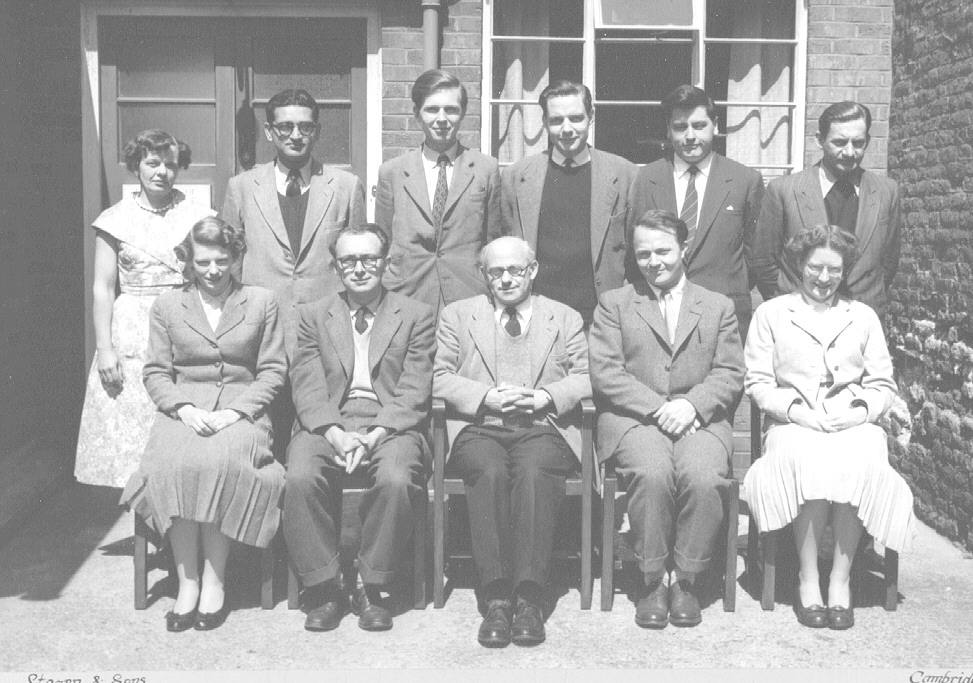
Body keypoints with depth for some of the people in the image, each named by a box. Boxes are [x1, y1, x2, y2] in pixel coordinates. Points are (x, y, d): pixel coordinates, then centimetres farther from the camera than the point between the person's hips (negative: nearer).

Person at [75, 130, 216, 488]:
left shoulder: (196, 216, 7)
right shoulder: (116, 220, 5)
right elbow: (102, 288, 3)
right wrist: (104, 348, -6)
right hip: (131, 334, 0)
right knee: (127, 426, -1)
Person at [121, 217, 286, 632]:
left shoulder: (261, 302, 12)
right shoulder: (167, 306, 16)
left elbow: (272, 371, 6)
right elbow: (155, 372, 10)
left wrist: (236, 410, -9)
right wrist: (184, 408, -9)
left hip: (240, 410, -1)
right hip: (183, 409, 1)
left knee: (221, 460, -34)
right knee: (175, 463, -32)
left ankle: (214, 582, -24)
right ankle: (186, 582, -24)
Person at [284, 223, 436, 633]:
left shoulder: (417, 316, 12)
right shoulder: (313, 315, 18)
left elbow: (413, 392, 1)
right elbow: (307, 387, 5)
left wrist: (374, 436, -15)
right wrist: (336, 433, -13)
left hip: (391, 426, -1)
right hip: (327, 425, 2)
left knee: (396, 480, -33)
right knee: (301, 477, -29)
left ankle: (371, 588, -13)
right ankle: (323, 589, -14)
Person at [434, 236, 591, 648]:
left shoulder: (565, 319, 21)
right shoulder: (457, 315, 19)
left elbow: (587, 377, 10)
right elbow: (439, 377, 8)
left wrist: (545, 396, -9)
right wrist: (486, 396, -10)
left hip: (542, 427, 0)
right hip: (479, 428, 0)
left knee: (532, 473, -34)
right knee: (490, 472, -34)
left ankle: (529, 597, -35)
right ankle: (496, 597, -33)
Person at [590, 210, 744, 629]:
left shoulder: (718, 307, 19)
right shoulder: (613, 304, 14)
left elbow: (730, 374, 8)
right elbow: (605, 373, 1)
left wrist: (691, 405, -12)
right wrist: (657, 407, -12)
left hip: (700, 419, 1)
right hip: (633, 419, -1)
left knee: (703, 477, -31)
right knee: (653, 474, -32)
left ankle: (686, 581, -13)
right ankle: (652, 582, -15)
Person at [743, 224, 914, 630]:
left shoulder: (864, 317, 20)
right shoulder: (771, 314, 14)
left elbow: (883, 384, 15)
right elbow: (757, 382, 6)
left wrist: (860, 410, -7)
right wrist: (795, 409, -11)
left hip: (853, 425, 2)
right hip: (793, 425, -1)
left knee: (863, 462, -34)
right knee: (807, 461, -36)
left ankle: (841, 578, -25)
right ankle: (808, 579, -27)